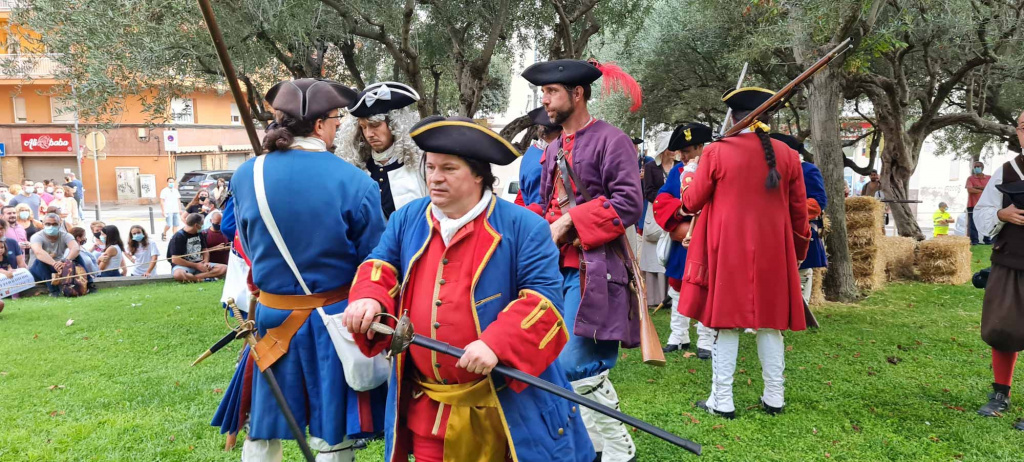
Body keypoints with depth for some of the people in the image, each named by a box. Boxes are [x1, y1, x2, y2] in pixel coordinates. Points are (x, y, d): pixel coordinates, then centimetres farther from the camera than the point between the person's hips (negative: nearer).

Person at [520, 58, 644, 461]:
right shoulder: (553, 150, 17)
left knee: (576, 366, -11)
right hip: (558, 266, 8)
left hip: (595, 269, -8)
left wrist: (569, 222, -17)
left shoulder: (611, 140, -8)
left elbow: (629, 204, -17)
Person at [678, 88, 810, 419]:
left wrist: (687, 183, 22)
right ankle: (774, 398, 21)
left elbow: (691, 203, -1)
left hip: (727, 252, -3)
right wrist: (799, 250, 20)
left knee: (726, 325, 4)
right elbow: (799, 211, 6)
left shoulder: (717, 152, -7)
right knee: (769, 325, 13)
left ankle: (722, 401, 9)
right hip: (773, 253, 3)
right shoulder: (787, 155, 2)